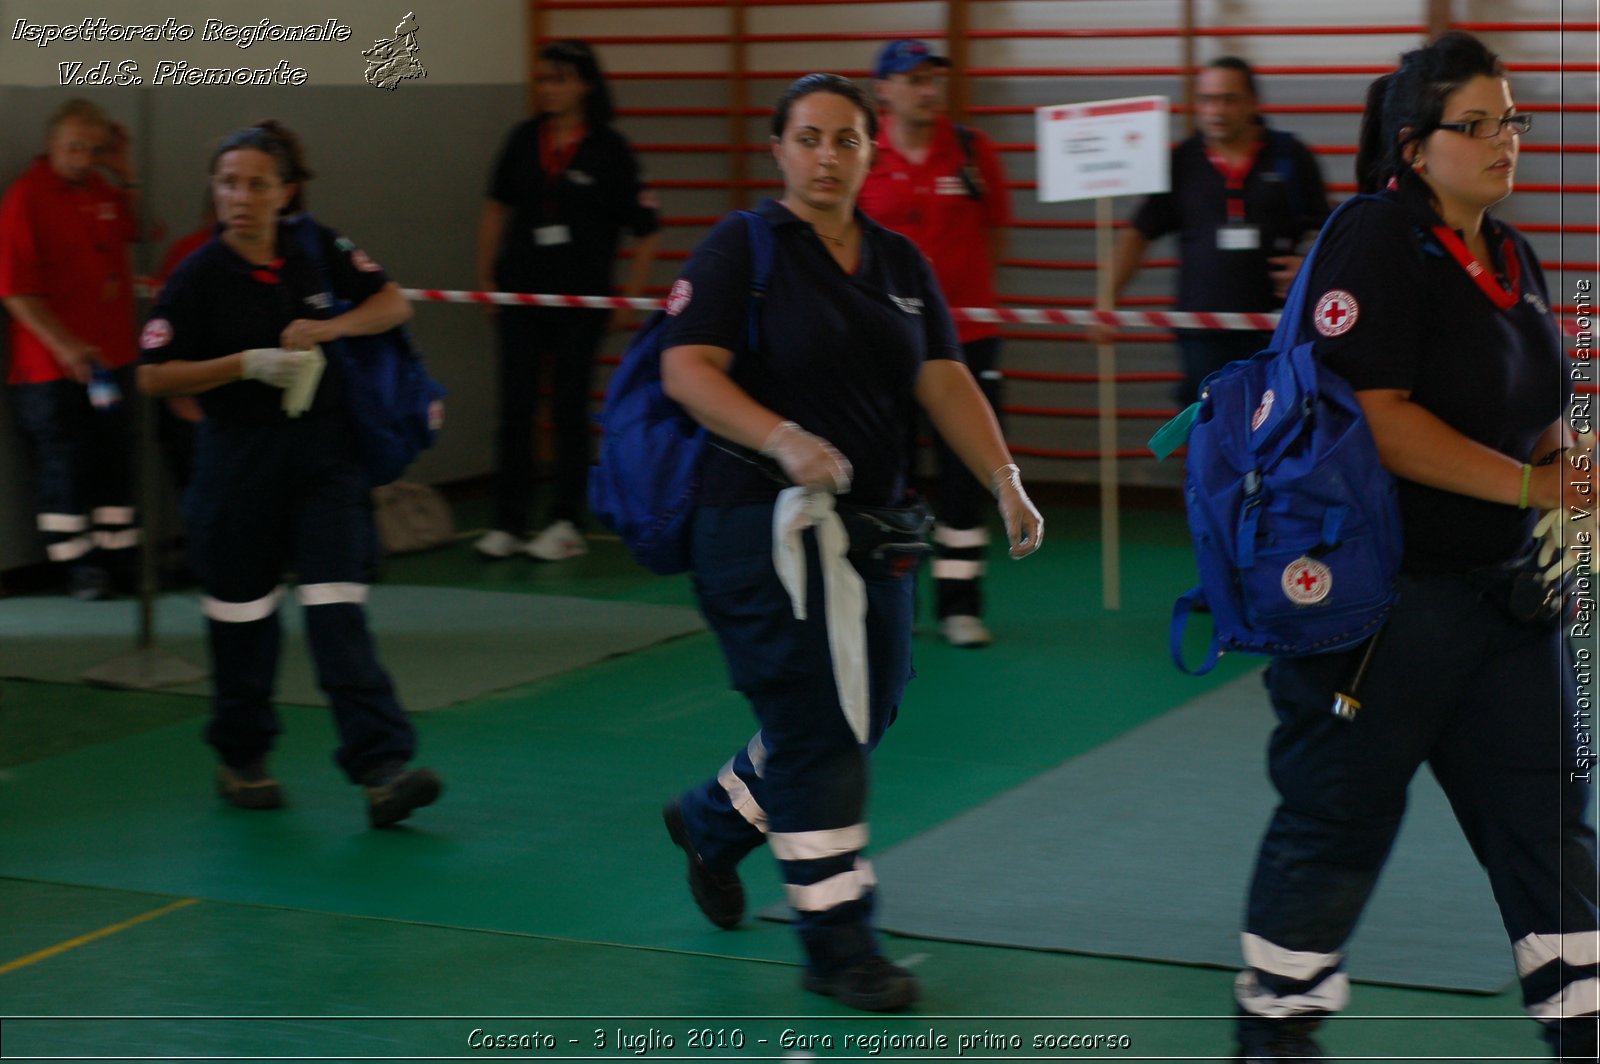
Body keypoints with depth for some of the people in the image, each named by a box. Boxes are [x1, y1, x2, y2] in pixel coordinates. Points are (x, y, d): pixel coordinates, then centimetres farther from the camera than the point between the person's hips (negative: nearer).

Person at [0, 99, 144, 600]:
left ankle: (119, 553, 25)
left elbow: (130, 232, 25)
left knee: (115, 459, 14)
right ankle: (77, 563, 12)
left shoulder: (102, 189, 7)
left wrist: (126, 177, 8)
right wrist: (66, 347, -26)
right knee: (65, 464, 2)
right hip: (53, 368, -7)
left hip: (111, 358, 7)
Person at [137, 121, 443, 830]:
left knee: (338, 607, -8)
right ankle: (240, 760, 28)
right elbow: (154, 376, -7)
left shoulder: (315, 250, 1)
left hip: (323, 451, 1)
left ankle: (381, 768, -14)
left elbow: (393, 304, 7)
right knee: (242, 613, 9)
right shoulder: (200, 275, -7)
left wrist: (329, 329, -12)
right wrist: (248, 364, -18)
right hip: (239, 459, -1)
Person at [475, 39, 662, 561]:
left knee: (570, 409, 3)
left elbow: (646, 230, -4)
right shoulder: (524, 140, 3)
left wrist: (630, 297, -6)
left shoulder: (609, 148, -7)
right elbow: (498, 207, 14)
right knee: (515, 406, 2)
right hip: (522, 292, 3)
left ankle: (566, 524, 12)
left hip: (581, 300, -3)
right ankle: (508, 523, 8)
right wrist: (486, 277, 11)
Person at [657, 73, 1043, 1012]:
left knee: (863, 714, 13)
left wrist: (1006, 479, -8)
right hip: (768, 527, -7)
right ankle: (839, 941, 3)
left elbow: (945, 381, 6)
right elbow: (687, 370, -15)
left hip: (874, 529, 7)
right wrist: (784, 440, -30)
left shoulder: (900, 263, 11)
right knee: (819, 728, -6)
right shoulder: (741, 249, -6)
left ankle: (714, 819, 38)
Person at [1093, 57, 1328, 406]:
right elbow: (1139, 234, 8)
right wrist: (1106, 300, -2)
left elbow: (1326, 231, 11)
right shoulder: (1181, 164, 6)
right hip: (1203, 334, 1)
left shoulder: (1291, 158, 4)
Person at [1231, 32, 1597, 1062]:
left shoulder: (1513, 256, 12)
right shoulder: (1378, 243, -15)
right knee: (1340, 815, 5)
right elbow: (1376, 418, -23)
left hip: (1500, 587, 8)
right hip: (1381, 591, -8)